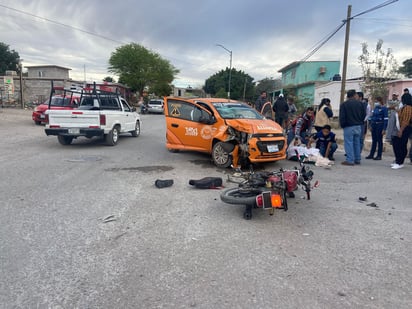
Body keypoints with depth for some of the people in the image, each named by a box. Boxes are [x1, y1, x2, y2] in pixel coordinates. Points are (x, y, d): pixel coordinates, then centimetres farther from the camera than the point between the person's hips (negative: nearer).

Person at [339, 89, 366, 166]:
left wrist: (342, 125, 2)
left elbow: (342, 117, -10)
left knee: (349, 143, -3)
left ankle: (350, 160, -6)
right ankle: (357, 159, 19)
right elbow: (364, 114, 8)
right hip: (358, 126, 5)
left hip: (349, 127, -5)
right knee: (357, 143, 13)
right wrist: (359, 122, 19)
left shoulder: (344, 104, -7)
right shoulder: (360, 103, 5)